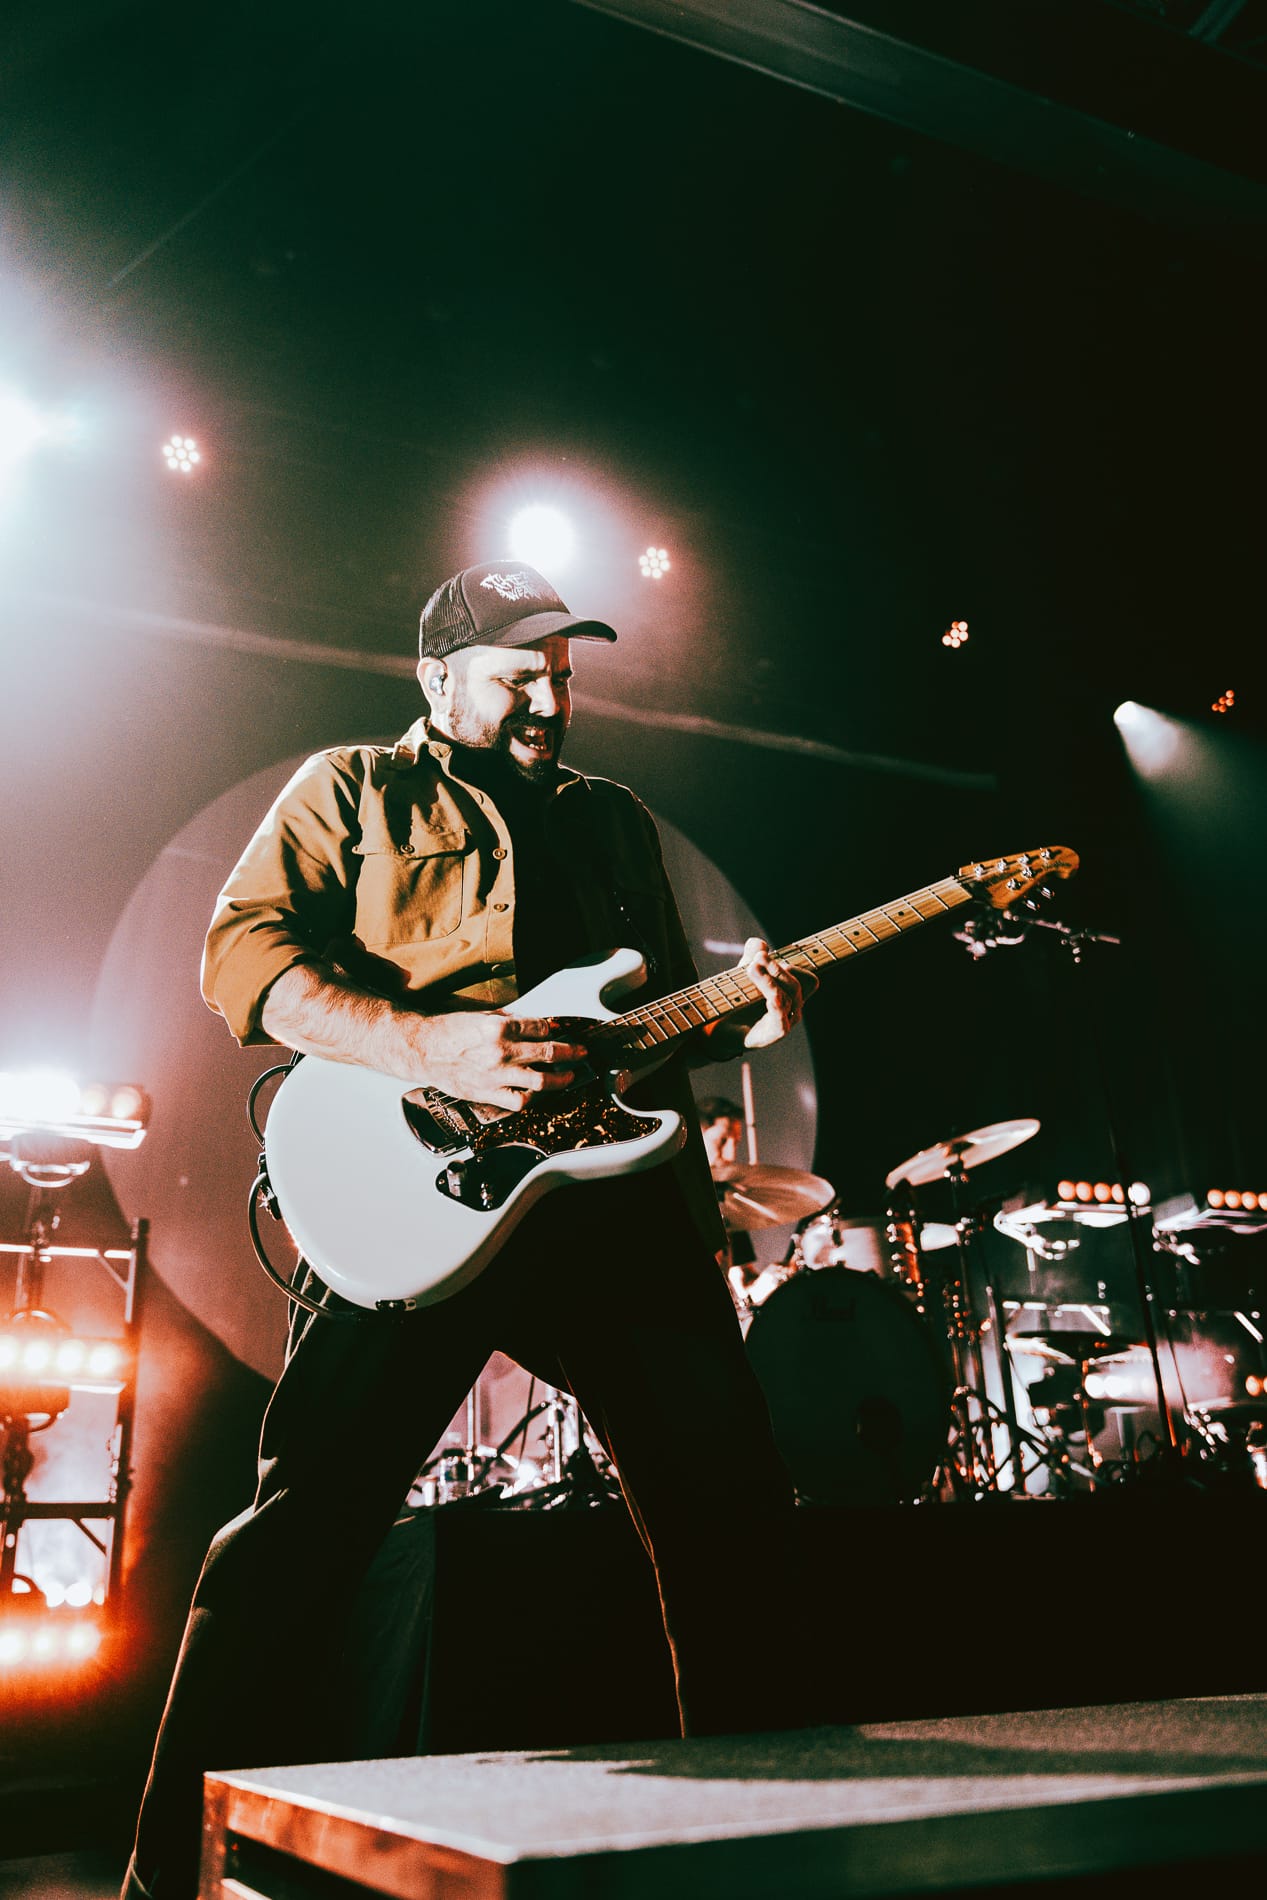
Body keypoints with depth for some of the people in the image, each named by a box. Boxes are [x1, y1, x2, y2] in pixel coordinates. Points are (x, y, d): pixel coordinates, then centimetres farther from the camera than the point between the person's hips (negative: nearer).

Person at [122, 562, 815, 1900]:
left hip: (622, 1199, 5)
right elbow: (242, 952, -4)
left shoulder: (617, 819, 24)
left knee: (731, 1511, 8)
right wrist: (425, 1047, -18)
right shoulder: (351, 790, 9)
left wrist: (736, 1014, 3)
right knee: (304, 1524, -6)